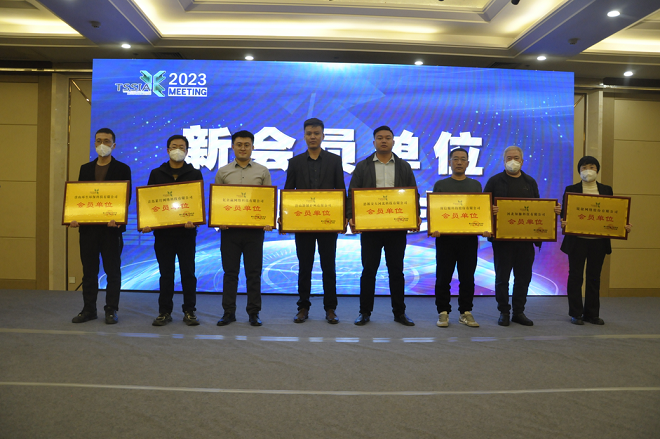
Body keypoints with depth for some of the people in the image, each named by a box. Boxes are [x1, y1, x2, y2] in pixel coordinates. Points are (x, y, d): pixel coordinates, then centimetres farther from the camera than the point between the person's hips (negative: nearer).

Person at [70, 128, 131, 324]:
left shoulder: (122, 169, 2)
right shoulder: (85, 168, 14)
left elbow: (126, 197, -4)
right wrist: (75, 217, -5)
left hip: (111, 226, -4)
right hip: (88, 226, 4)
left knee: (112, 270, 2)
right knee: (89, 269, 9)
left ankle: (111, 310, 11)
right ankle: (89, 309, 18)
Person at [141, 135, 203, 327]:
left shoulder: (195, 174, 5)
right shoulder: (157, 174, 10)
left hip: (186, 231, -1)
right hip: (162, 231, 1)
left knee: (188, 272, 4)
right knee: (166, 273, 7)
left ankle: (189, 311, 14)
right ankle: (164, 312, 17)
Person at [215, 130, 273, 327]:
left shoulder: (262, 171, 6)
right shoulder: (223, 172, 8)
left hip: (255, 228, 0)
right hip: (229, 228, 1)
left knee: (254, 272, 5)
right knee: (230, 272, 6)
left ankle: (253, 313, 15)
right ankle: (228, 312, 16)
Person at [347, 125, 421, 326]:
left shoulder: (404, 167, 9)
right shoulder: (362, 166, 6)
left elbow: (413, 194, 8)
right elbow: (353, 194, 2)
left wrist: (416, 216, -7)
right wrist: (351, 217, -11)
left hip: (397, 227, 1)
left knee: (396, 270, 8)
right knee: (368, 270, 4)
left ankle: (399, 312, 18)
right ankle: (365, 312, 15)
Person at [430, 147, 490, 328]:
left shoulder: (475, 185, 13)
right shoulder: (440, 184, 7)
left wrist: (485, 228, -7)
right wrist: (433, 228, -14)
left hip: (469, 237, 2)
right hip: (445, 237, -1)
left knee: (467, 277, 5)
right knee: (443, 277, 2)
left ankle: (465, 313, 16)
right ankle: (443, 312, 11)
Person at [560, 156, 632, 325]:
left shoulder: (606, 190, 9)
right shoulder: (571, 189, 2)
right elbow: (565, 213, -2)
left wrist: (624, 225, -9)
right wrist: (564, 222, -23)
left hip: (599, 241, 2)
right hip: (577, 240, -2)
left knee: (594, 277, 9)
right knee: (575, 276, 3)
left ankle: (592, 314, 19)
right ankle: (576, 314, 12)